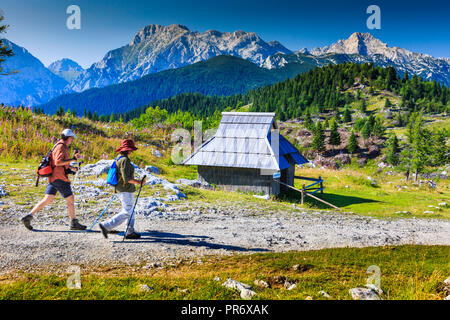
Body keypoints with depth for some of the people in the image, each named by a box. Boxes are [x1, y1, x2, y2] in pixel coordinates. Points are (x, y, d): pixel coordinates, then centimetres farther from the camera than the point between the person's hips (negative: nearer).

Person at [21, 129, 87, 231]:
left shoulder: (62, 146, 19)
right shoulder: (61, 147, -12)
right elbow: (58, 162, -25)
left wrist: (71, 167, 17)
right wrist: (73, 159, -22)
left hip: (53, 178, 10)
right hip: (59, 178, -10)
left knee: (47, 200, 6)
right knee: (70, 199, 0)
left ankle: (29, 216, 0)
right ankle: (74, 223, 7)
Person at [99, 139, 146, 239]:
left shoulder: (118, 158, 10)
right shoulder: (125, 160, -20)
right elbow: (127, 178, -25)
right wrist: (139, 182, -17)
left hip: (120, 188, 10)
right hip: (125, 190, -10)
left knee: (130, 211, 16)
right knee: (126, 213, -5)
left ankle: (130, 232, 20)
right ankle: (106, 226, -6)